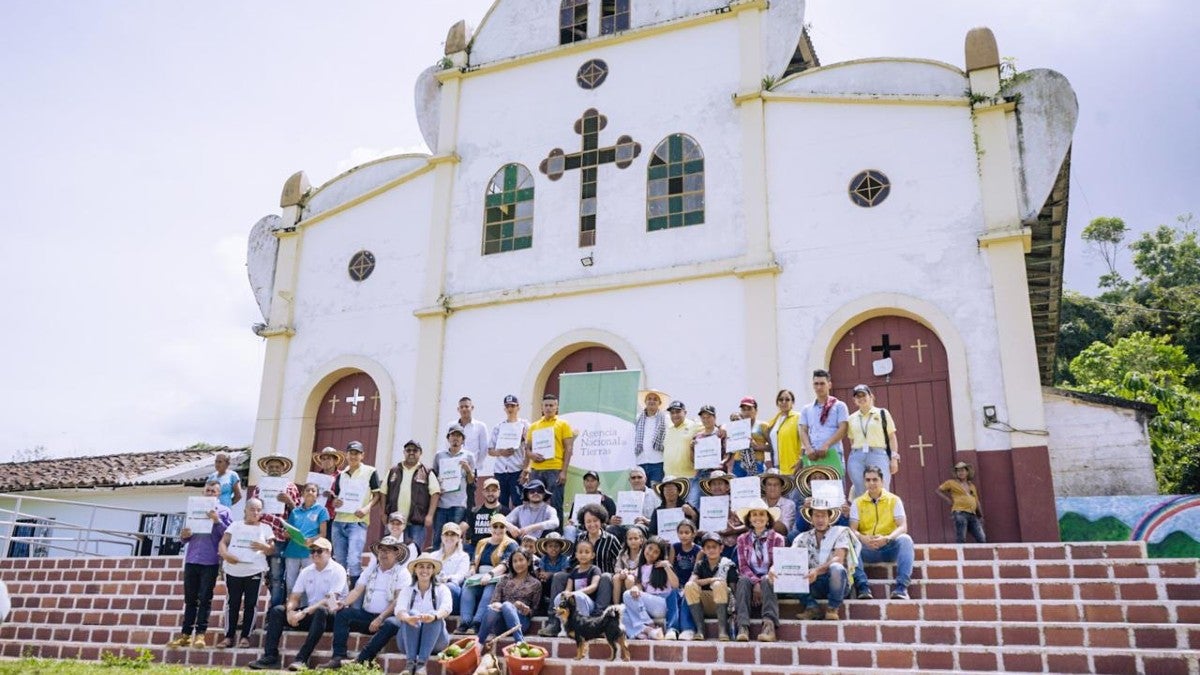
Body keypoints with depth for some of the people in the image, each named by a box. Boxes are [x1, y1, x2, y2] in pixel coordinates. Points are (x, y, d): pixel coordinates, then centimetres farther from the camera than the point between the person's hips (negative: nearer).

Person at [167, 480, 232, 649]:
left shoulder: (224, 511, 2)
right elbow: (185, 538, 16)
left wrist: (217, 521, -18)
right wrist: (184, 536, -7)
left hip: (210, 561, -4)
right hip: (191, 560, 4)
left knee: (205, 599, -2)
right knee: (190, 599, 8)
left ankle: (200, 634, -1)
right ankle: (185, 634, 11)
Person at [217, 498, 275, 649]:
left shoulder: (265, 528, 11)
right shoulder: (235, 525, 14)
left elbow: (272, 550, 5)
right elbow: (223, 542, 4)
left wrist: (263, 547, -17)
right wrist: (225, 554, -17)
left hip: (254, 571, -1)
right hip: (233, 570, 1)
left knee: (250, 604, -1)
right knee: (232, 603, 4)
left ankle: (245, 636, 5)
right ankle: (229, 636, 9)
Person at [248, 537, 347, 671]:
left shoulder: (337, 570, -9)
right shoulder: (306, 572, 10)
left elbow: (330, 600, -20)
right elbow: (294, 597, 5)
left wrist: (305, 612, -25)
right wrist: (290, 611, -19)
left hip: (330, 615, -6)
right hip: (310, 614, 6)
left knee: (321, 610, -39)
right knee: (277, 610, -10)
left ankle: (302, 659, -39)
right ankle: (271, 656, -17)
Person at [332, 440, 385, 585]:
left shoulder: (370, 472, 2)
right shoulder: (341, 475, 16)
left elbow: (377, 495, 1)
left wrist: (367, 508, -17)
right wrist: (335, 502, -1)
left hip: (358, 522, -5)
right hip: (339, 522, 5)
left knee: (353, 562, -16)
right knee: (339, 563, 10)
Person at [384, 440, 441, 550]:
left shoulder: (427, 473, 4)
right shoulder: (393, 471, 13)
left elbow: (435, 493, -2)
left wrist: (430, 515, -11)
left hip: (417, 521, -2)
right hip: (396, 521, 3)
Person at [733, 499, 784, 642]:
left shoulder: (777, 538, 6)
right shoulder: (742, 539, 10)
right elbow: (743, 566, 0)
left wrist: (773, 571, -28)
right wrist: (755, 582, -18)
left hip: (769, 579, -1)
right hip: (750, 579, 1)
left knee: (766, 580, -35)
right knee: (743, 580, -32)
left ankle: (769, 624, -48)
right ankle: (743, 626, -45)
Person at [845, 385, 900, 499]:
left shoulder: (882, 413, 8)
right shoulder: (852, 418, 16)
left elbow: (892, 437, 5)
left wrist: (894, 458, -2)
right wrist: (853, 455, 11)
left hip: (878, 455, -3)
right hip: (856, 457, 3)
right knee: (860, 494, 1)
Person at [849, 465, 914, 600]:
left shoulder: (894, 500, 4)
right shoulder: (857, 503, 6)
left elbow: (903, 527, -7)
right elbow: (852, 529, -4)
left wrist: (887, 538, -27)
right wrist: (863, 539, -27)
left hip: (890, 548, 0)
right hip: (867, 549, 0)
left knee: (905, 539, -31)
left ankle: (901, 586, -31)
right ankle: (862, 586, -34)